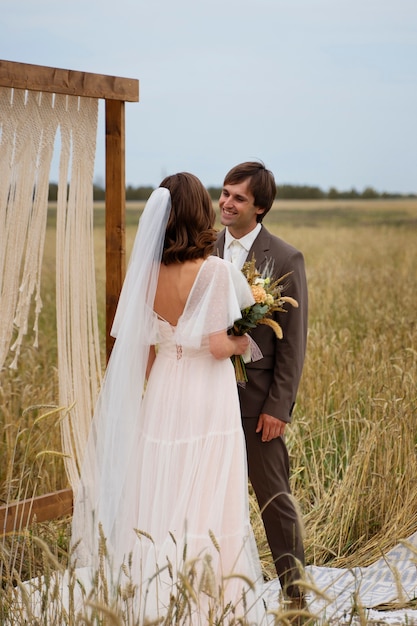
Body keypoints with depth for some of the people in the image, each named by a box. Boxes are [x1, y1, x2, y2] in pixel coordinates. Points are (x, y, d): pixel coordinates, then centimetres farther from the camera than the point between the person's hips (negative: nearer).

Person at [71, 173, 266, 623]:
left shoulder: (149, 272, 1)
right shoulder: (215, 272, -15)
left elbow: (143, 348, 6)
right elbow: (219, 345, -18)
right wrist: (244, 339, 3)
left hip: (162, 395, 5)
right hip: (207, 400, -5)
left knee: (160, 499, 13)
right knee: (204, 503, 2)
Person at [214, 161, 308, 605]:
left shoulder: (285, 259, -8)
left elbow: (293, 340, -8)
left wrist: (278, 406, -11)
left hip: (258, 400, -4)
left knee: (274, 496, 3)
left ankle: (294, 590, 16)